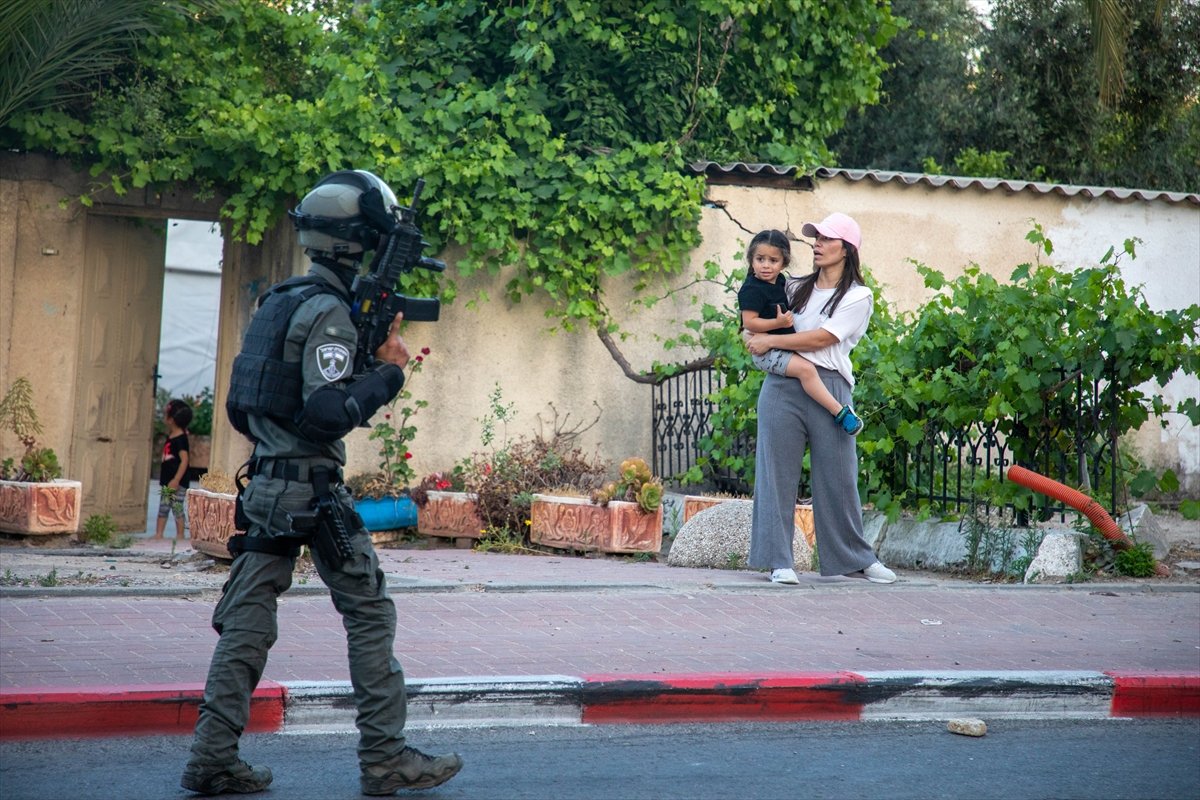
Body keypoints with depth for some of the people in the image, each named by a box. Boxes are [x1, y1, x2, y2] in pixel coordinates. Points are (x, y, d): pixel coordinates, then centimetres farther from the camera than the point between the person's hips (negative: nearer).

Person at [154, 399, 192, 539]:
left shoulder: (180, 439, -17)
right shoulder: (170, 437, 11)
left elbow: (184, 460, -22)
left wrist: (176, 480, -25)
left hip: (177, 482, -9)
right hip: (166, 482, 9)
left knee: (177, 509, -3)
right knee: (163, 509, 11)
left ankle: (180, 536, 3)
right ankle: (158, 535, 15)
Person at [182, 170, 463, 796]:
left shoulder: (278, 302, 16)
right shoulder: (329, 312, -13)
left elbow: (239, 407, 19)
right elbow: (327, 412, -22)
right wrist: (388, 373, -12)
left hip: (264, 485, 9)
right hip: (313, 491, -9)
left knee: (246, 621, 6)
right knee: (369, 614, 1)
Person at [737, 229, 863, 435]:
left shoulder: (780, 281, 10)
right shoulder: (752, 290, -17)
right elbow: (749, 322, -24)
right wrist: (778, 323, -28)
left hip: (784, 346, 10)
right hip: (766, 351, -10)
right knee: (805, 368, -26)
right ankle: (840, 412, -26)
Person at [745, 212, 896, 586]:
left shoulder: (858, 297, 4)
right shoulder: (797, 289, 19)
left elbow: (821, 338, -8)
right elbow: (761, 322, 28)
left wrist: (770, 341, -6)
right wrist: (761, 337, 4)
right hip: (782, 385, 3)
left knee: (838, 477, 2)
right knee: (777, 471, -3)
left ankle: (856, 558, 17)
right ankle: (779, 560, 1)